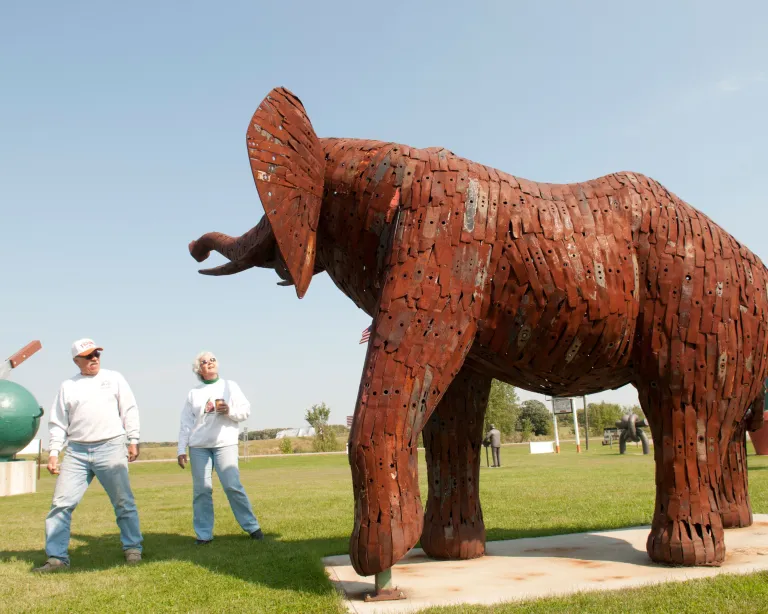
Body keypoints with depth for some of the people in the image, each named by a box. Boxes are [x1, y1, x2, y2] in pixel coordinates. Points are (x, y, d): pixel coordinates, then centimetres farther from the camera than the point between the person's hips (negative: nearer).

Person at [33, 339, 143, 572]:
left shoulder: (114, 378, 8)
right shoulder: (67, 386, 10)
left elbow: (129, 411, 6)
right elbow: (58, 423, 10)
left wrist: (133, 441, 0)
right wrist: (53, 452, 1)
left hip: (111, 449, -1)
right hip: (76, 452, 2)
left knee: (123, 502, 3)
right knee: (61, 503, -2)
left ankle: (132, 547, 16)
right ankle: (57, 557, 7)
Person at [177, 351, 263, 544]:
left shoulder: (230, 386, 9)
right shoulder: (194, 393, 11)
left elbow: (246, 410, 4)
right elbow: (186, 423, 9)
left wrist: (229, 411, -15)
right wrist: (181, 449, 4)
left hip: (225, 443, -2)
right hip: (199, 447, 2)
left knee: (233, 486, -9)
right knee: (201, 490, 1)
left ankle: (252, 527, 1)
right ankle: (203, 534, 9)